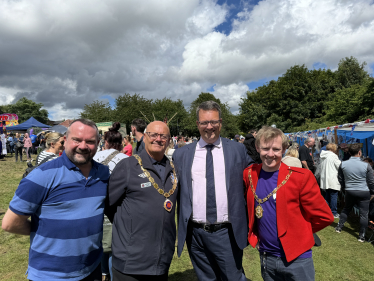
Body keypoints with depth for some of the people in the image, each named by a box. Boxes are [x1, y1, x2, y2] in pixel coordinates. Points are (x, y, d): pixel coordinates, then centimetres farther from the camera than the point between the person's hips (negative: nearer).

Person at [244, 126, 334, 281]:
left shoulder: (301, 177, -16)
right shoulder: (249, 174, -5)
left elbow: (324, 217, -9)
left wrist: (299, 233, -1)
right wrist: (255, 234, 7)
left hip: (297, 258, -3)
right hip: (265, 257, 3)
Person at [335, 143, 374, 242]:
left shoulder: (343, 164, -7)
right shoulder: (366, 165, -14)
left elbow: (340, 179, 6)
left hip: (349, 192, 3)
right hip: (364, 192, -2)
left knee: (346, 209, 21)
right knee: (364, 214, 8)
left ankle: (339, 227, 26)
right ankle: (361, 236, 14)